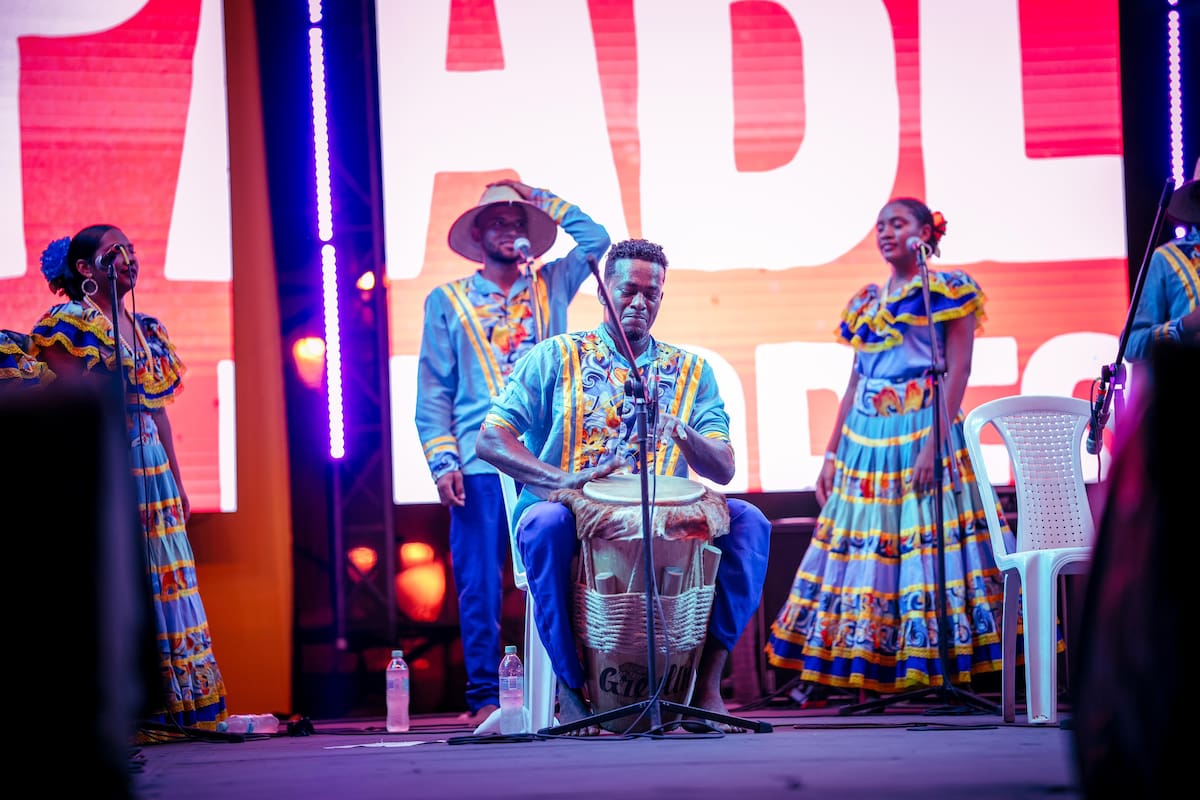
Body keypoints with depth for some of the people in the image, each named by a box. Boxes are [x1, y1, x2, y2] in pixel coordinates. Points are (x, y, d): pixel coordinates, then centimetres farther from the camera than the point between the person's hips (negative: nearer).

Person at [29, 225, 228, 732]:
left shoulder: (146, 329, 16)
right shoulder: (70, 324, -6)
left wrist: (177, 483, 18)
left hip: (150, 471, 8)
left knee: (160, 583, 6)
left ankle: (167, 705, 11)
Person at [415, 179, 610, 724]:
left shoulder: (551, 287, 19)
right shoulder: (447, 301, 13)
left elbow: (595, 237, 13)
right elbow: (433, 390, 8)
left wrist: (540, 199, 16)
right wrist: (442, 461, -4)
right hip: (481, 466, -1)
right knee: (480, 584, -6)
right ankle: (485, 696, -1)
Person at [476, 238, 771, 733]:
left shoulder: (691, 372, 14)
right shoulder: (556, 358, 7)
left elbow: (723, 470, 6)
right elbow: (491, 439, -3)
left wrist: (685, 437, -19)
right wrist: (561, 479, -21)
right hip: (576, 515, -2)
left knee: (747, 522, -23)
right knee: (546, 523, -38)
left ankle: (706, 677, -21)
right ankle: (570, 683, -24)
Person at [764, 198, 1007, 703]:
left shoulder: (950, 291, 0)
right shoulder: (865, 302, 18)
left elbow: (957, 370, -8)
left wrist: (934, 443, -19)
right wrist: (832, 453, 12)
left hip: (922, 430, -6)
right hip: (865, 439, 6)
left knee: (926, 548, -9)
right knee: (859, 550, 5)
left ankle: (944, 671, -5)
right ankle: (824, 672, 6)